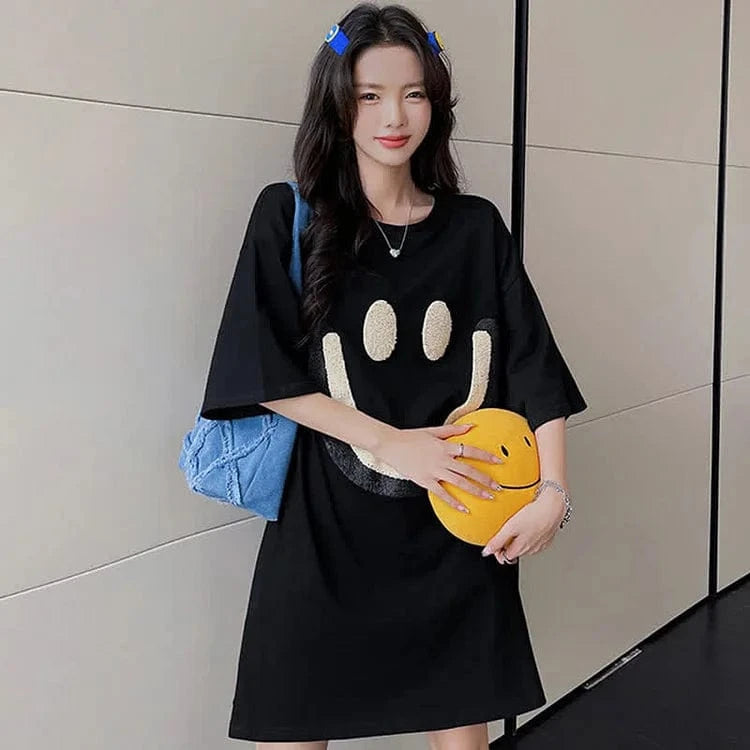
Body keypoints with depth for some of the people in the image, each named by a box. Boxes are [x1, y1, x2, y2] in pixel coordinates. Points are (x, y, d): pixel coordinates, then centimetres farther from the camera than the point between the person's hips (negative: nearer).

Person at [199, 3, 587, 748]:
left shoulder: (476, 227, 5)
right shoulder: (288, 217, -2)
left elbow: (533, 369, 2)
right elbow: (265, 374, -7)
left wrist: (552, 491, -11)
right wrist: (391, 442, -14)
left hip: (458, 526, 2)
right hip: (326, 525, -2)